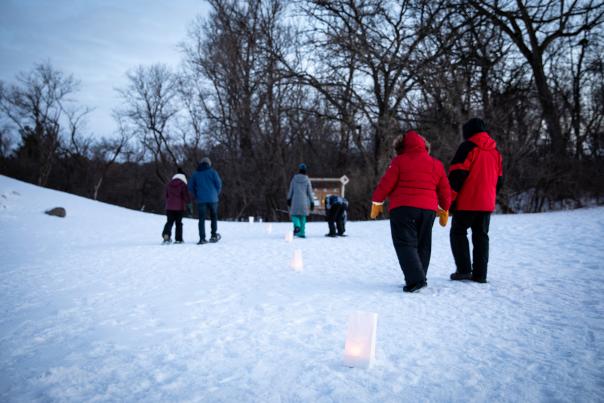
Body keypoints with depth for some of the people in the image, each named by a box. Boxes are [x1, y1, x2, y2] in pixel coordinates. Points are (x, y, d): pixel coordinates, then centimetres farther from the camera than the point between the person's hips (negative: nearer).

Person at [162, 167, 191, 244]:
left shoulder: (169, 184, 8)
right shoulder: (183, 185, -8)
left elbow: (166, 195, 15)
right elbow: (186, 196, -9)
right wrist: (188, 202, 12)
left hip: (169, 207, 3)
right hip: (179, 207, -3)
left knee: (169, 221, 6)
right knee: (178, 223, 7)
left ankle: (166, 234, -20)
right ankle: (178, 239, 7)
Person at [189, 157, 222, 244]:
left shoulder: (195, 173, 9)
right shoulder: (212, 172, 1)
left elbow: (191, 186, 6)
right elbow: (219, 184, -4)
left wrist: (196, 196, 13)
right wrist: (216, 194, 9)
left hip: (201, 199, 1)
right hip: (212, 199, -1)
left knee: (202, 219, 2)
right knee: (214, 217, 15)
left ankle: (202, 238, -4)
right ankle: (213, 235, 10)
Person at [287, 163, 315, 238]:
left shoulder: (294, 178, 0)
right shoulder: (307, 180, -2)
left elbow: (291, 190, 4)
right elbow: (310, 192, 0)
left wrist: (289, 199, 15)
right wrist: (312, 202, 6)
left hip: (295, 200, 0)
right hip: (304, 201, 1)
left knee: (294, 215, 11)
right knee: (303, 217, 10)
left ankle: (297, 226, -18)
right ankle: (302, 233, 7)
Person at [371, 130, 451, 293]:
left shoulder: (399, 161, -1)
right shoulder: (436, 164, 14)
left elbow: (386, 183, -5)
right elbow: (444, 190, 15)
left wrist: (376, 203, 6)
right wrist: (444, 209, 26)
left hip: (403, 208, -5)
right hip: (428, 210, 5)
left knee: (405, 244, -5)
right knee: (422, 245, 16)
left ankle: (415, 280, -19)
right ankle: (419, 279, 19)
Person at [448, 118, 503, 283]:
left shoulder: (468, 147, -7)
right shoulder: (495, 151, 15)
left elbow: (457, 175, -14)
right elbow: (499, 179, 18)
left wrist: (451, 198, -10)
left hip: (467, 202, -6)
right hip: (487, 203, 6)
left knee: (458, 233, 5)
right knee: (481, 236, 10)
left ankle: (464, 269, -3)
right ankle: (480, 274, 8)